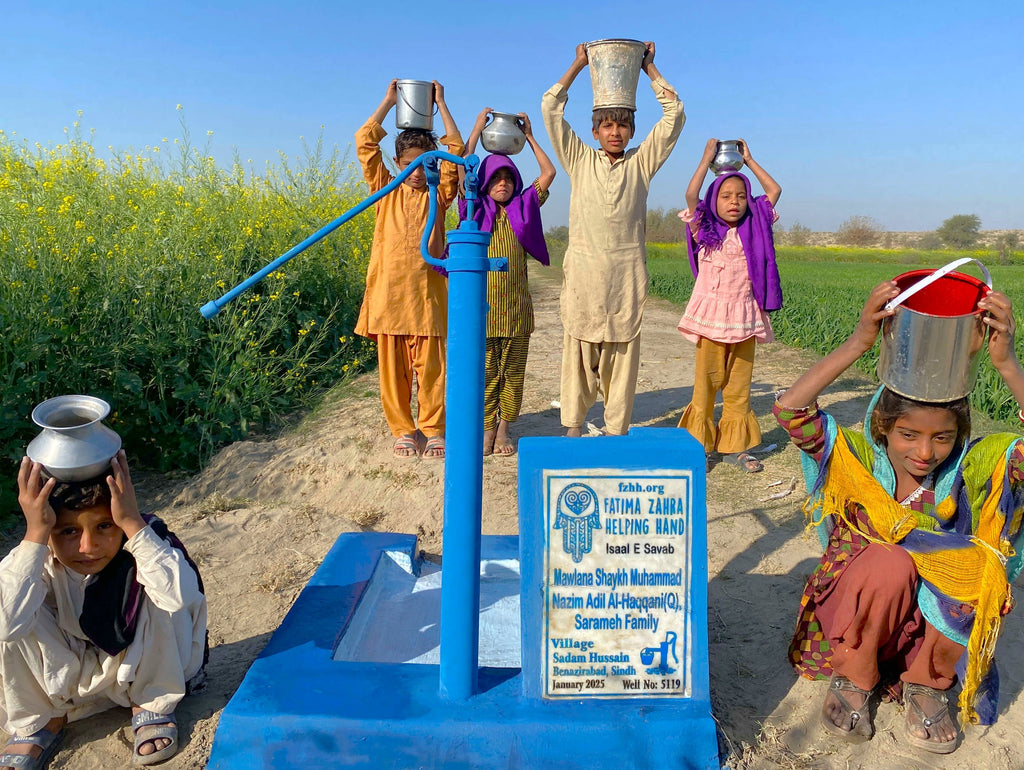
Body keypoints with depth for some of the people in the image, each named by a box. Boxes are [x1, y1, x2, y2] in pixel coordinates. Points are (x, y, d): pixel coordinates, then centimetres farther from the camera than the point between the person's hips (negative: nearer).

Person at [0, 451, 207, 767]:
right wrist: (35, 532, -44)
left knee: (161, 592, -30)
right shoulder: (39, 560, -22)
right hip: (63, 678, 2)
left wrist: (133, 522, -48)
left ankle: (153, 704, -7)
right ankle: (41, 720, 0)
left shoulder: (139, 547, -27)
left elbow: (179, 594, -49)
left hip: (140, 667, -1)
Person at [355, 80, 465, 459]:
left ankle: (433, 429, 15)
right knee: (392, 366, 5)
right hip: (388, 291, 1)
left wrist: (440, 104, 10)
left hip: (426, 292, -1)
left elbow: (457, 149, 3)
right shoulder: (386, 189, 11)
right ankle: (402, 430, 18)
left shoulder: (439, 194, 10)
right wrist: (388, 102, 10)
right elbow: (364, 143, 6)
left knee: (430, 365, 2)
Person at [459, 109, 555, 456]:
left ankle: (504, 427, 19)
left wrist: (529, 136, 13)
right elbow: (462, 168, -5)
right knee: (484, 371, 2)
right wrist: (478, 128, 1)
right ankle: (486, 427, 14)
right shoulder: (476, 210, 5)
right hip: (483, 304, -2)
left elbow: (549, 173, 11)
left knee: (513, 371, 7)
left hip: (516, 306, 2)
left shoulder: (523, 208, 11)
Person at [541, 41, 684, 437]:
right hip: (583, 269, 0)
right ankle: (573, 427, 7)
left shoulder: (642, 162, 13)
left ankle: (616, 431, 8)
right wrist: (579, 64, 15)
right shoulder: (580, 160, 12)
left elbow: (674, 114, 12)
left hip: (627, 271, 1)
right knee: (579, 351, 0)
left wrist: (650, 68, 16)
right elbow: (550, 107, 9)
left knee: (622, 352, 1)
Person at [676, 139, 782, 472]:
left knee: (739, 385, 7)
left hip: (744, 316, 3)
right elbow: (691, 194, -11)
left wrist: (748, 160, 16)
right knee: (706, 382, -1)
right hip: (711, 313, -3)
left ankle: (734, 446, 15)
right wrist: (707, 158, -2)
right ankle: (700, 444, 6)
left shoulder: (753, 229, 10)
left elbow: (774, 190, 13)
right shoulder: (704, 230, 2)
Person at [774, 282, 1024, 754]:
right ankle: (852, 679, -5)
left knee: (974, 566, -29)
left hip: (944, 622, 2)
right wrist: (858, 343, -41)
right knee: (889, 562, -34)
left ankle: (927, 683, -2)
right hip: (854, 608, -1)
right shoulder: (860, 459, -16)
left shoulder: (972, 469, -12)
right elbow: (790, 410, -32)